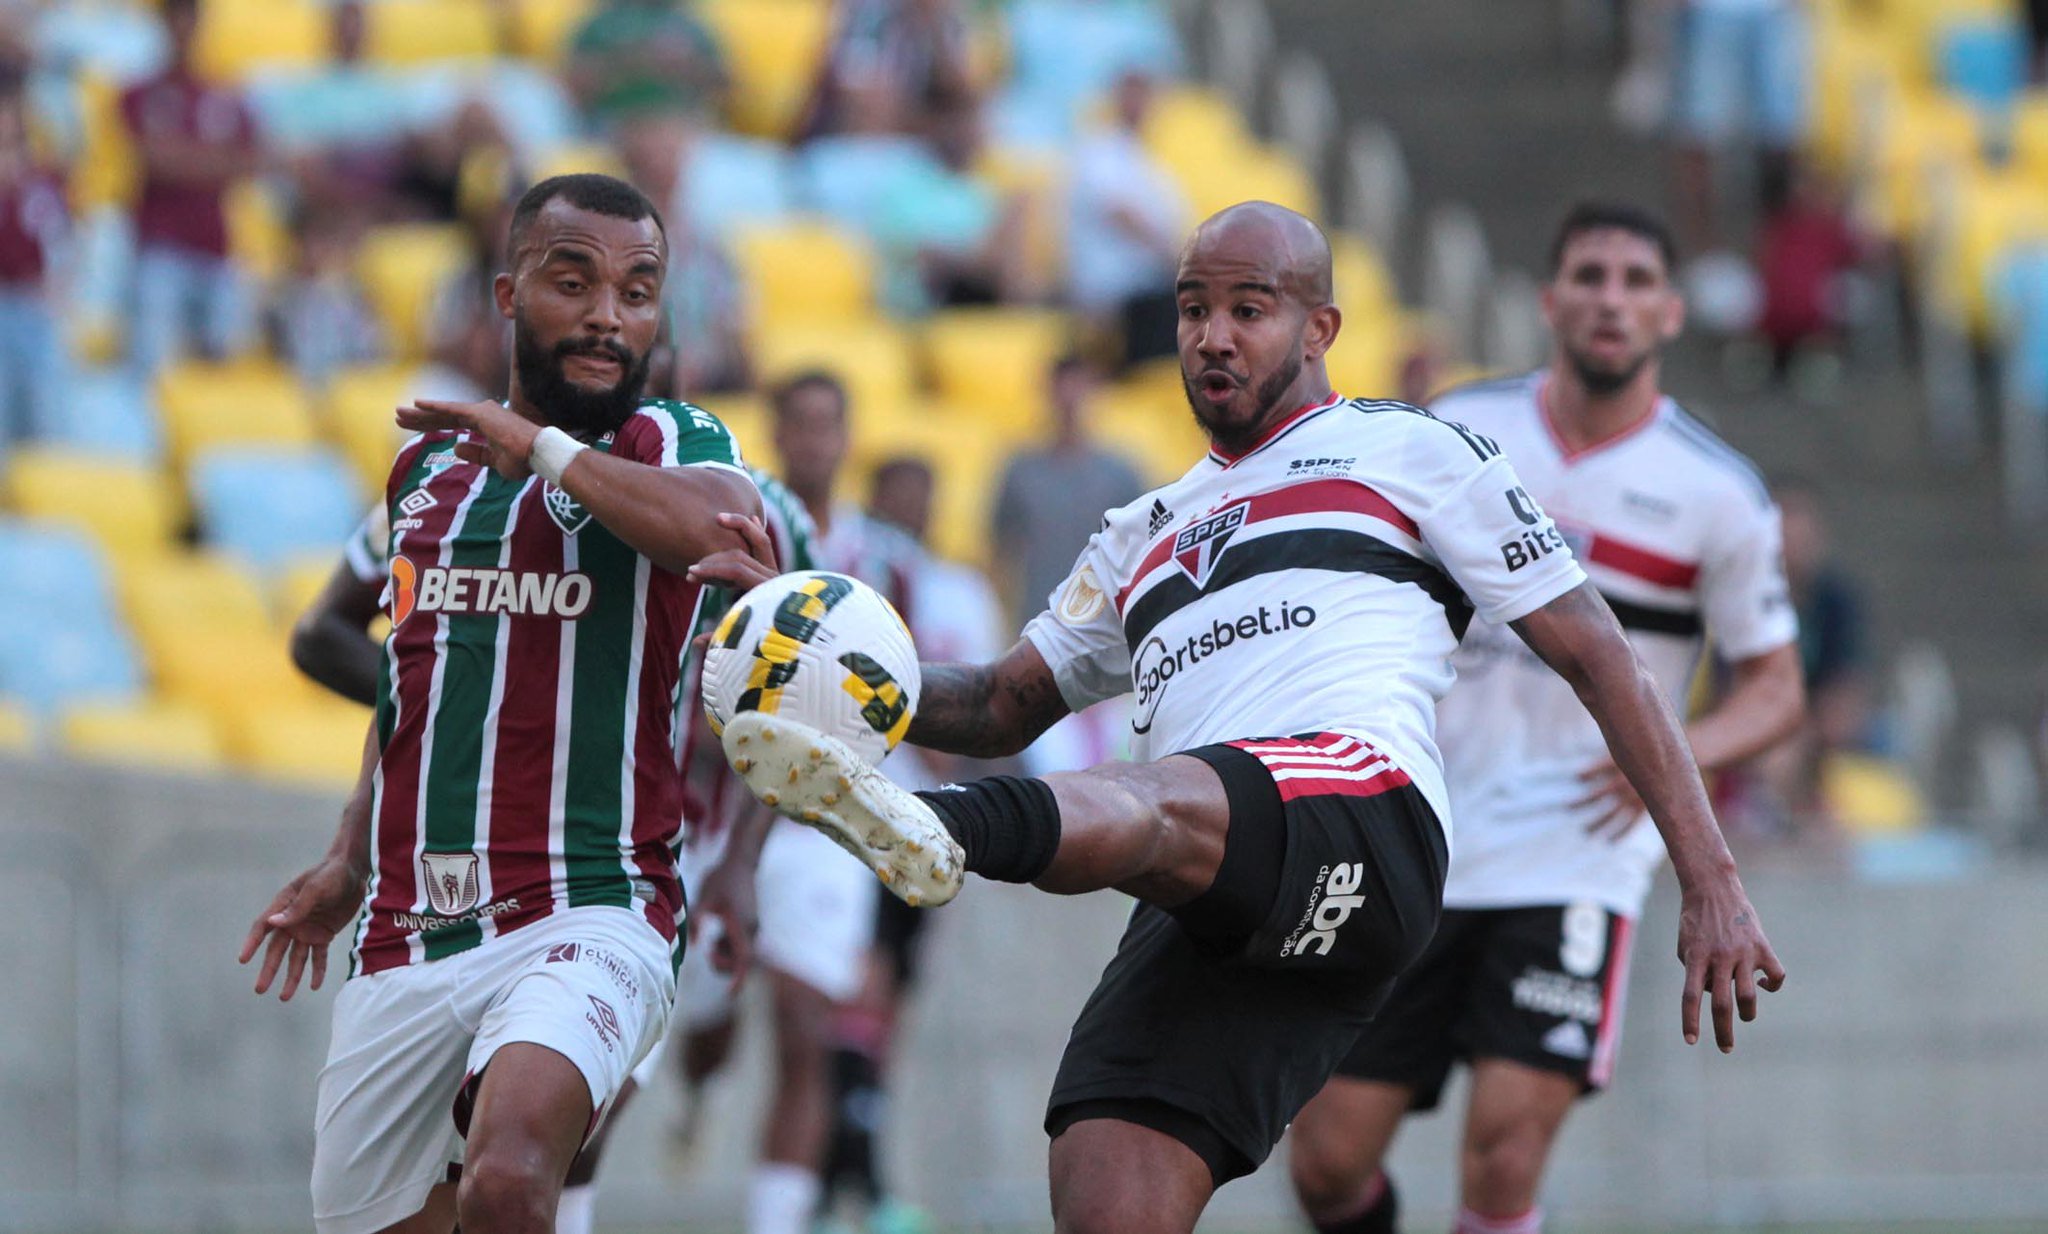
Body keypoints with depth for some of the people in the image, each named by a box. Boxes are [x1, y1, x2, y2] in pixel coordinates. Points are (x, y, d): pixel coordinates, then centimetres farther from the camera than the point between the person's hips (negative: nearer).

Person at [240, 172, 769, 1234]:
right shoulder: (429, 461, 16)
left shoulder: (672, 445, 0)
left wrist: (540, 447, -17)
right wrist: (348, 865, 27)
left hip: (583, 918, -6)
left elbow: (732, 529, -26)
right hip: (403, 940, 6)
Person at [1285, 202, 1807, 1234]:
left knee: (1504, 1151, -18)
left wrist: (1679, 753, -15)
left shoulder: (1716, 492, -2)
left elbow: (1774, 686, 4)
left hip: (1577, 860, -3)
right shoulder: (1457, 432, 4)